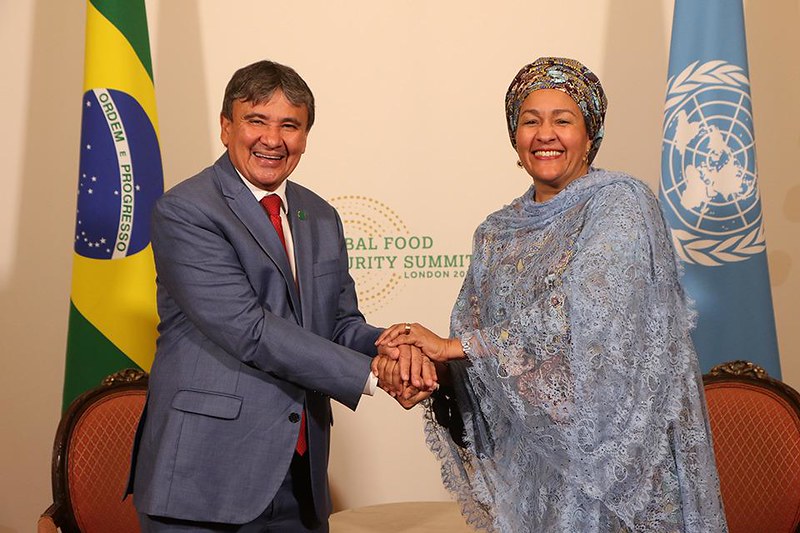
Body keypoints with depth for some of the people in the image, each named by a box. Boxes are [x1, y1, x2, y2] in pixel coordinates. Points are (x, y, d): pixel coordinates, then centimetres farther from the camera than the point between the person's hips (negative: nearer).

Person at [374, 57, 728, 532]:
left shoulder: (620, 204, -9)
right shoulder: (499, 233, 8)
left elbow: (580, 317, -21)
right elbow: (472, 330, 2)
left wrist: (451, 345, -18)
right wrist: (422, 360, -20)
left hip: (613, 452, -4)